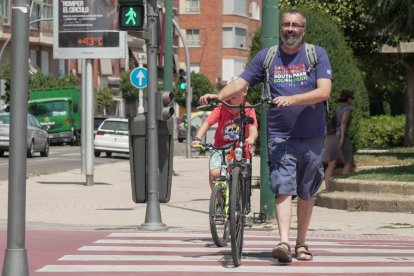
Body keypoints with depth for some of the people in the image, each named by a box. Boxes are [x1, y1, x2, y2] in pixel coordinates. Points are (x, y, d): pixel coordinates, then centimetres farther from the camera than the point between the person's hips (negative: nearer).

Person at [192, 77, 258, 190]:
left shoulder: (248, 110, -4)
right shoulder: (222, 107, -4)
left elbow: (253, 129, -17)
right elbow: (207, 123, -12)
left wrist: (251, 138, -42)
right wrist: (197, 138, -30)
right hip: (221, 147, 0)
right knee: (214, 173, -23)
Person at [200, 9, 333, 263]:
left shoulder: (317, 54, 0)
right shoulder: (267, 56, 7)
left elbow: (324, 91, -12)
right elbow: (240, 83, 4)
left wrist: (291, 99, -25)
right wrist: (217, 96, -15)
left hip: (312, 137, 0)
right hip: (280, 135, 0)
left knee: (306, 194, 9)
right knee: (283, 189, -13)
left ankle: (301, 243, 21)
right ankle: (284, 242, -23)